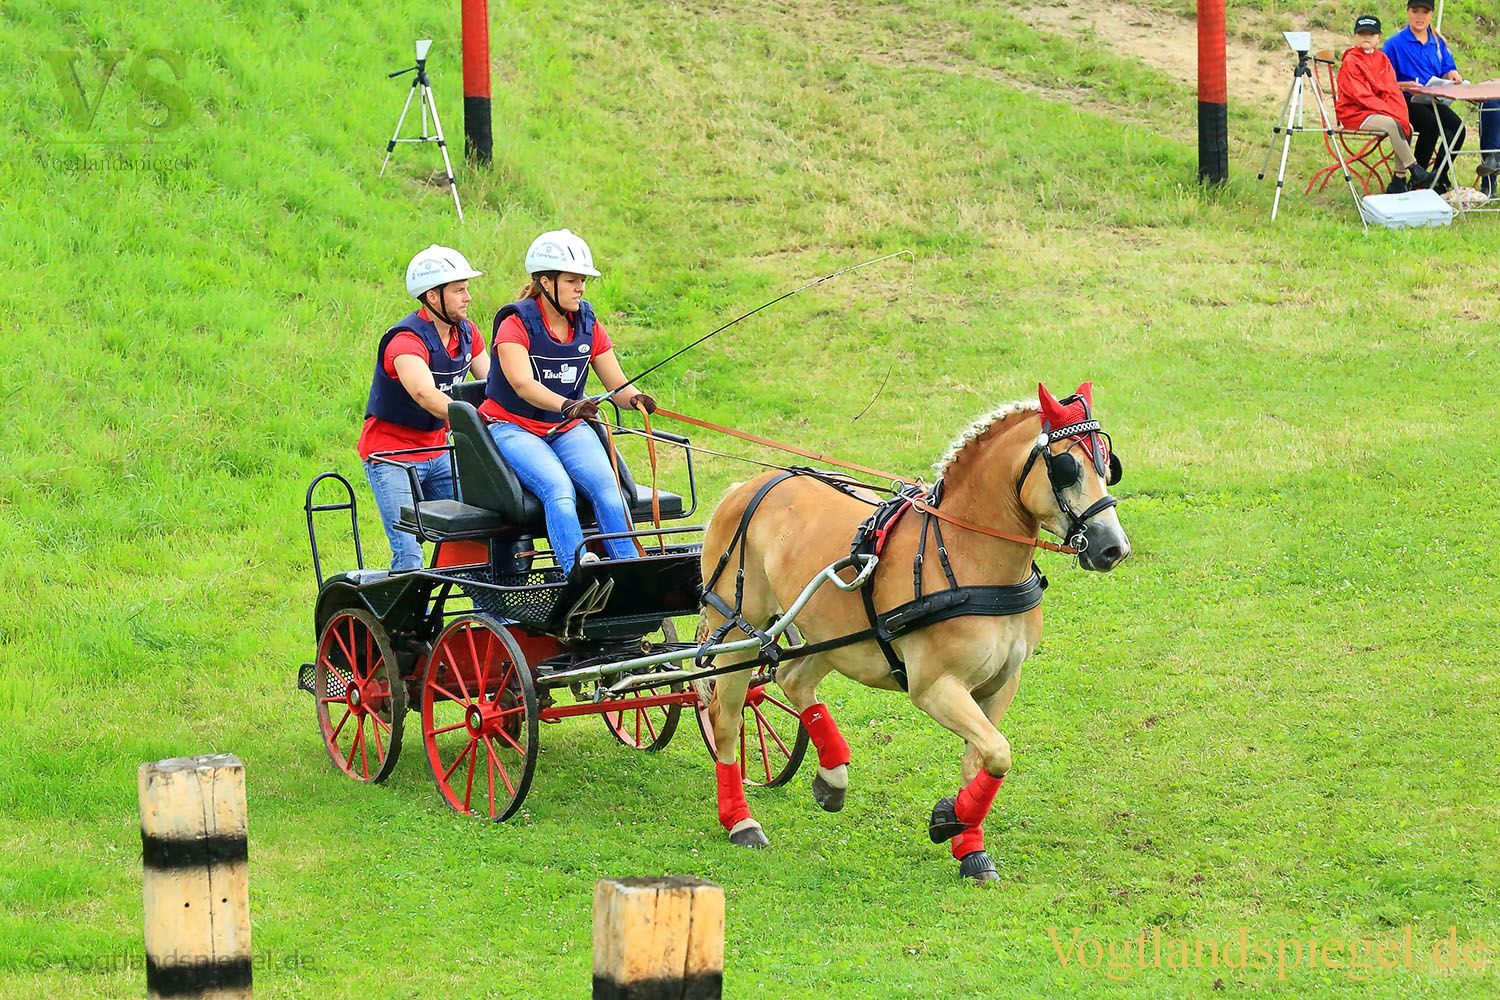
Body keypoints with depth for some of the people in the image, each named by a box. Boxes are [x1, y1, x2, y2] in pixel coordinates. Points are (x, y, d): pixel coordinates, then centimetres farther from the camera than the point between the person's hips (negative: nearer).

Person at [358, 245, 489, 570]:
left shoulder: (466, 333, 2)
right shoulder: (406, 341, -24)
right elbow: (426, 395, -40)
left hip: (436, 451, 7)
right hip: (391, 453, -7)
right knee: (409, 552, -14)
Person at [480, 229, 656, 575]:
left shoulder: (588, 324, 6)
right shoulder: (516, 323, -11)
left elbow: (618, 386, 5)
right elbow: (523, 384, -28)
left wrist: (635, 399, -21)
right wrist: (568, 406, -46)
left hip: (568, 429, 5)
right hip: (512, 427, -5)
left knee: (606, 484, -25)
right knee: (558, 488, -33)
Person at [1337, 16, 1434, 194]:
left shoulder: (1382, 59, 11)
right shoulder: (1350, 62, -8)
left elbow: (1393, 91, 4)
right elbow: (1362, 95, -17)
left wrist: (1398, 114, -16)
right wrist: (1391, 113, -23)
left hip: (1378, 111, 7)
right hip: (1354, 113, -7)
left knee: (1407, 126, -15)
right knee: (1391, 124, -29)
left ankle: (1398, 182, -14)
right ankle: (1416, 173, -28)